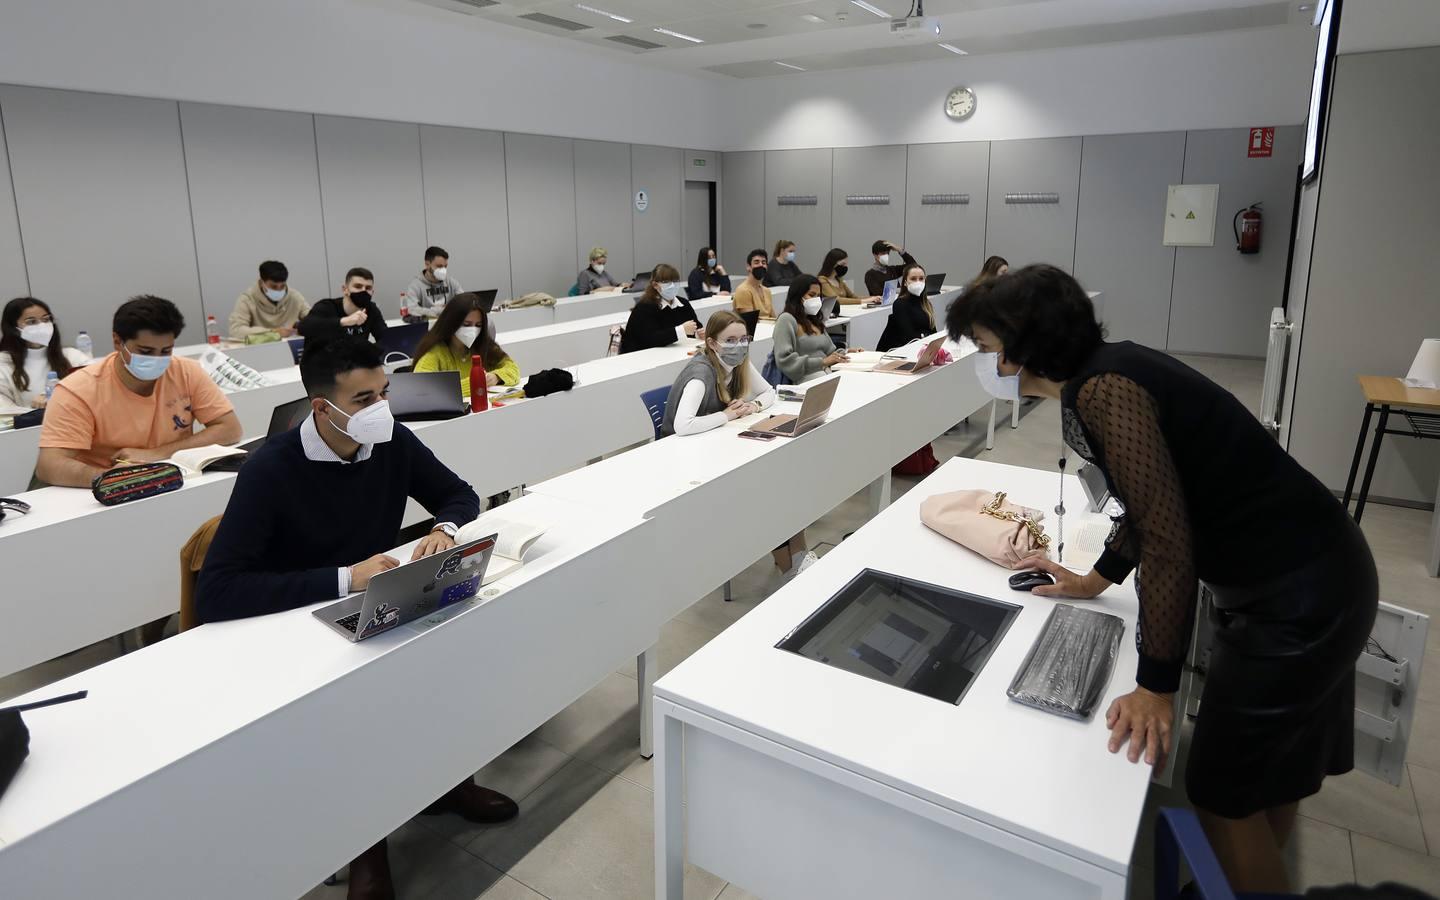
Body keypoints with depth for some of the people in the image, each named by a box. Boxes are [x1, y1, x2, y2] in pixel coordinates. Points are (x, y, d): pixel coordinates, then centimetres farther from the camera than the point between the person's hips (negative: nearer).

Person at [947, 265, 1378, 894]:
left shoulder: (1104, 391, -23)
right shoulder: (1109, 370, 5)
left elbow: (1168, 541, -25)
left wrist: (1156, 687, -19)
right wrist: (1096, 581, 24)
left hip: (1299, 597, -9)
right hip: (1305, 575, 9)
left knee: (1223, 794, 5)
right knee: (1268, 773, 25)